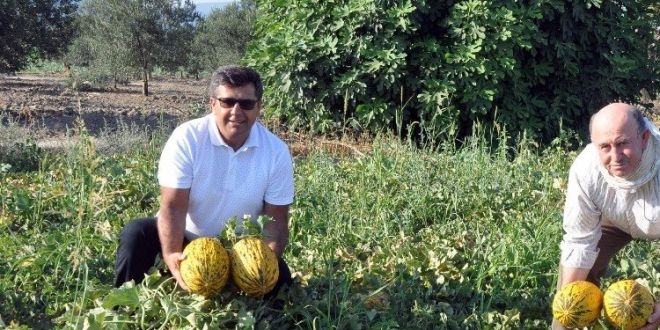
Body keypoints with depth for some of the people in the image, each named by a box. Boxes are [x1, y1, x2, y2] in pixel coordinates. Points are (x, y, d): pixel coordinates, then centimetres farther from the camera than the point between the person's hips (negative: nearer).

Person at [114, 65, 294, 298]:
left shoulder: (277, 152, -13)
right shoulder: (186, 138, -19)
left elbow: (275, 220, -10)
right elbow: (173, 206, -23)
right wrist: (172, 256, -42)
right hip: (185, 238, -2)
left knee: (278, 276, -23)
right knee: (136, 234, -28)